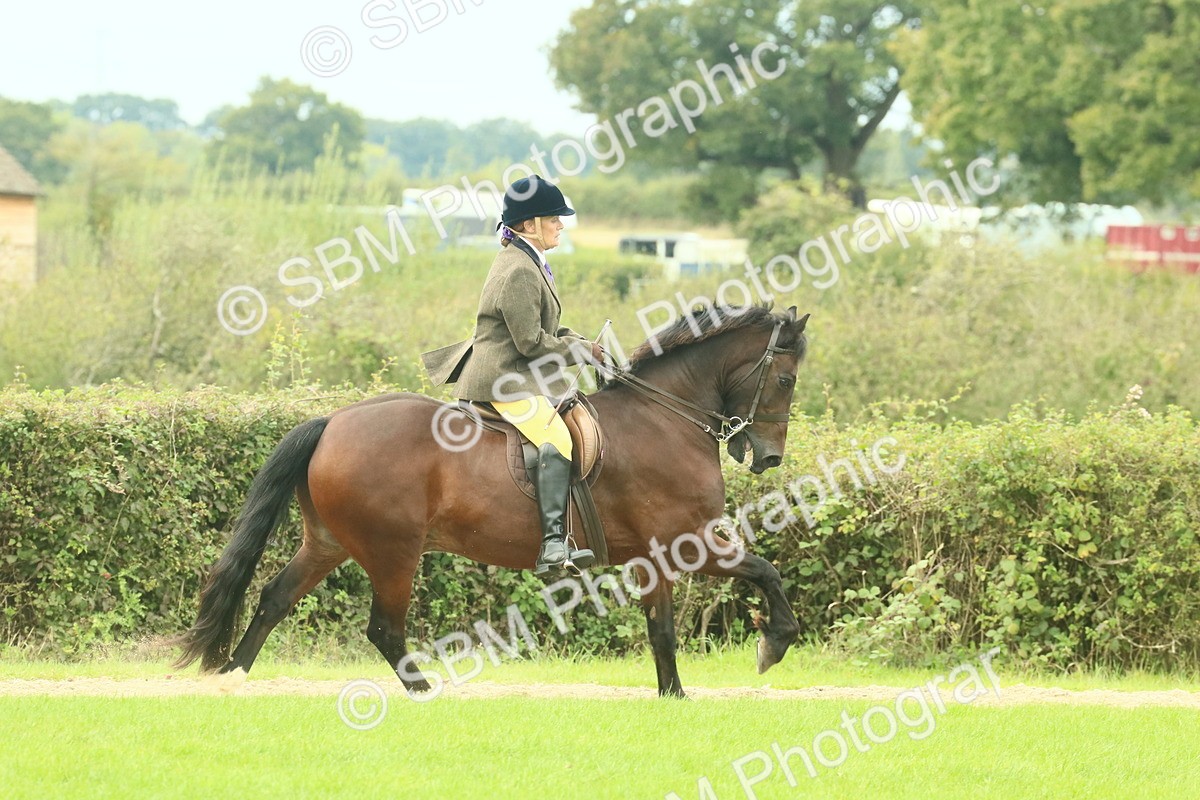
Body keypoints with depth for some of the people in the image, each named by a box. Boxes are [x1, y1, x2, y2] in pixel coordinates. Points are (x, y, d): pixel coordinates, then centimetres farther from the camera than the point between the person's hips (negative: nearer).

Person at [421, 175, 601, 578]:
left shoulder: (525, 263, 17)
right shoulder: (520, 272, -17)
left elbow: (545, 328, 25)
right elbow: (532, 341, -19)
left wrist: (581, 343, 8)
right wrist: (583, 352, -8)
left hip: (517, 376, 12)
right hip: (506, 381, -12)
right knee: (556, 440, -29)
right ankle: (552, 546, -40)